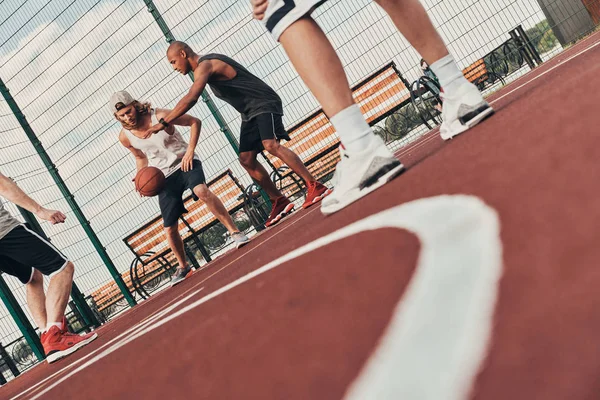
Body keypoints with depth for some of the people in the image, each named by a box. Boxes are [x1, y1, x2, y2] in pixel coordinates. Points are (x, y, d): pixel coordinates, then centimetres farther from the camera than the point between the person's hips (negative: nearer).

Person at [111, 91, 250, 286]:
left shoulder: (161, 116, -19)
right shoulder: (125, 137, -7)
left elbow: (195, 122, -10)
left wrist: (190, 150, -20)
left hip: (185, 163, -4)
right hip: (164, 177, 4)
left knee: (201, 191, -37)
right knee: (170, 229, 4)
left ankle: (235, 232, -27)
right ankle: (183, 266, 29)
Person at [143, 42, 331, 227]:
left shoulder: (204, 65, -17)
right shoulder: (207, 65, 15)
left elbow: (190, 99, -32)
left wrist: (163, 123, -30)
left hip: (264, 104, -10)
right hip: (250, 113, 10)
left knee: (271, 145, -28)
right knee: (247, 160, 2)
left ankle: (315, 187, -25)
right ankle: (280, 202, 7)